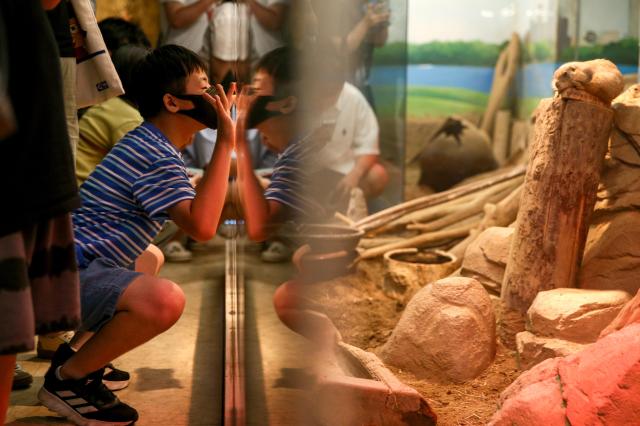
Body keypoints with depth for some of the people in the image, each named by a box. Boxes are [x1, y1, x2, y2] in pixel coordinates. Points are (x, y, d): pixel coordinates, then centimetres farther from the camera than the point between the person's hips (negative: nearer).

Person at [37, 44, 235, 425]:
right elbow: (202, 226, -27)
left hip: (76, 267, 11)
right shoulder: (158, 157, -15)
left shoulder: (148, 143, 18)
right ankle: (67, 379, -11)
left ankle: (82, 360, 19)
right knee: (165, 300, -35)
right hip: (68, 274, -11)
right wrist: (225, 143, -22)